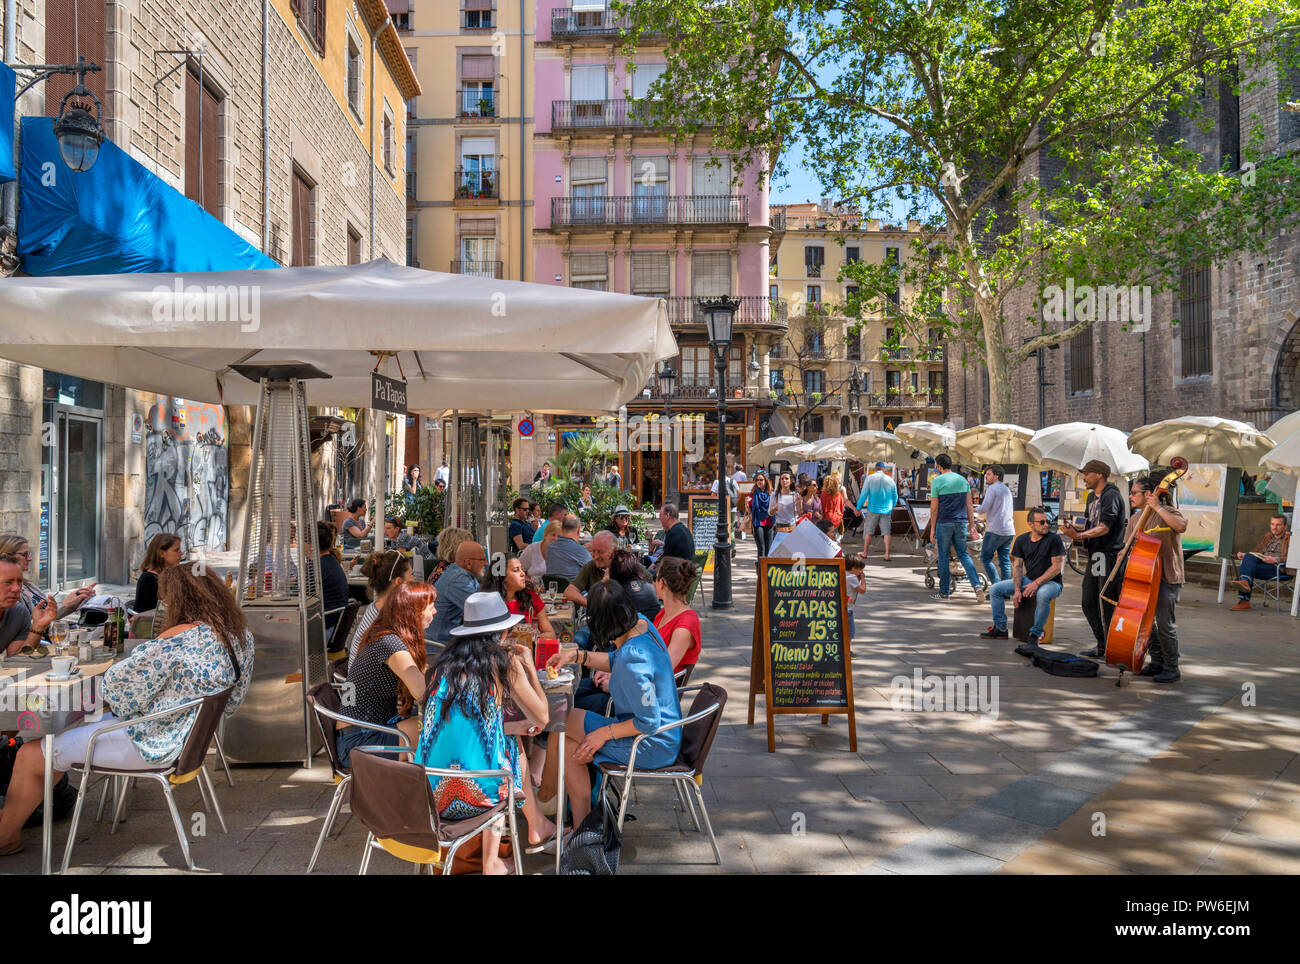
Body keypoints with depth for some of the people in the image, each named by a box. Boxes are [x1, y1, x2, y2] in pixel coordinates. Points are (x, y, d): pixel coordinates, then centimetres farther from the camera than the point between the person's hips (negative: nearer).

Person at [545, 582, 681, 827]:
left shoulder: (633, 659, -32)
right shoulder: (642, 625, -4)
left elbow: (649, 722, -26)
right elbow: (616, 661, 16)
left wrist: (606, 733, -14)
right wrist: (578, 655, 8)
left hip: (651, 748, -9)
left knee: (562, 720, 0)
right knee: (570, 746, 8)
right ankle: (582, 828, 14)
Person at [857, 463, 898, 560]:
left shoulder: (870, 478, -3)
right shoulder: (890, 479, 5)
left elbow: (864, 494, -6)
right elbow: (895, 497, 12)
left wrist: (858, 508, 1)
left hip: (873, 509, -1)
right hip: (886, 510, 1)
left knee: (869, 532, 8)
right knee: (887, 532, 2)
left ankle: (865, 553, 14)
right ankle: (887, 554, -4)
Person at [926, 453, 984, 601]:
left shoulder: (937, 481, -6)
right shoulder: (963, 480, 9)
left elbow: (934, 507, -7)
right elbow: (969, 505, 7)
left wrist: (932, 529, -1)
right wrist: (972, 526, 11)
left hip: (944, 523, -4)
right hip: (961, 523, 4)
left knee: (943, 556, 6)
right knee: (963, 554, 11)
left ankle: (944, 592, 11)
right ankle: (976, 586, -7)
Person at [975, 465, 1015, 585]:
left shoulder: (992, 488, -7)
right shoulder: (1007, 489, 19)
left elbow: (983, 508, -14)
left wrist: (973, 509, 4)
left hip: (995, 530, -8)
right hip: (1009, 531, 8)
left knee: (985, 558, -2)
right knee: (1005, 561, 8)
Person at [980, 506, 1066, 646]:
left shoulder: (1053, 539, -11)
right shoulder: (1021, 540, 4)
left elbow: (1057, 567, -14)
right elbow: (1017, 566, 4)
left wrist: (1036, 583, -21)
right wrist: (1017, 589, -10)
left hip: (1051, 582, -6)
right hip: (1028, 579, 6)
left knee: (1043, 595, -40)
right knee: (995, 589, -6)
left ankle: (1035, 635, -24)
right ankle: (1000, 628, 5)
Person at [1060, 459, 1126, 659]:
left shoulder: (1111, 496, -14)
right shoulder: (1092, 497, 16)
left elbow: (1104, 528, -23)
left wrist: (1078, 535, -34)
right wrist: (1075, 528, -1)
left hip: (1110, 556, -9)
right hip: (1095, 556, 9)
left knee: (1107, 605, -5)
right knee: (1088, 602, 11)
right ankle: (1102, 646, 23)